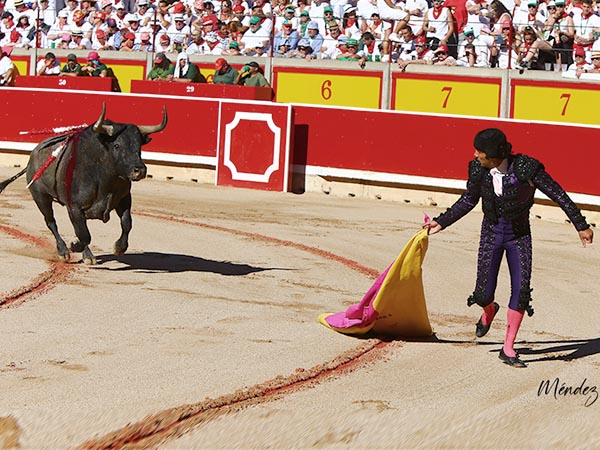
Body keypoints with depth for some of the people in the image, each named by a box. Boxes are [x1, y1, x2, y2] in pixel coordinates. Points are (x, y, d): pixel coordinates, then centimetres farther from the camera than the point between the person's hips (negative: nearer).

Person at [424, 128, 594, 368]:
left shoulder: (526, 168, -22)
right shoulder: (479, 170, -11)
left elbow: (558, 194, -13)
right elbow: (469, 200, 8)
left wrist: (581, 226, -10)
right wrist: (442, 222, 9)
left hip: (519, 235, -2)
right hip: (491, 233, 2)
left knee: (521, 290, -10)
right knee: (483, 295, -2)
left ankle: (508, 349, 2)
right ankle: (489, 312, 38)